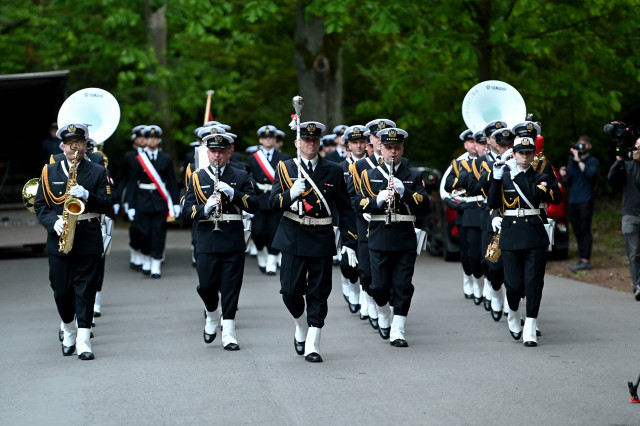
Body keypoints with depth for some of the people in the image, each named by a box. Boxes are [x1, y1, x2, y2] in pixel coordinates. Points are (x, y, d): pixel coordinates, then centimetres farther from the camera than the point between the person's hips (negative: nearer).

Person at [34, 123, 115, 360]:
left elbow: (107, 205, 0)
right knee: (61, 291, 5)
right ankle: (69, 332, 28)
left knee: (85, 291, -4)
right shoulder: (49, 172, 9)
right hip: (58, 241, 2)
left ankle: (83, 343, -4)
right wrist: (53, 223, -11)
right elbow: (40, 205, 7)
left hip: (89, 241, -2)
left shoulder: (98, 172, 6)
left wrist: (87, 196, -18)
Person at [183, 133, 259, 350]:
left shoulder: (241, 177, 7)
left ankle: (229, 334, 2)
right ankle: (212, 316, 28)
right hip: (206, 241, 1)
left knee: (231, 287, -2)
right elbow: (187, 209, 4)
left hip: (233, 241, -1)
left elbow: (254, 206, -3)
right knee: (207, 285, -2)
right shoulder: (197, 177, 10)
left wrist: (233, 193, -17)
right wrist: (205, 209, -17)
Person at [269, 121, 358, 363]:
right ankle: (301, 328, 24)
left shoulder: (334, 171, 5)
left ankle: (312, 346, 4)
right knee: (290, 290, -4)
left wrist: (349, 243, -1)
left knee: (318, 293, -1)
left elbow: (345, 209, 6)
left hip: (322, 240, 0)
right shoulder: (285, 168, 5)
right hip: (293, 239, 0)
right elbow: (273, 204, 0)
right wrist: (290, 194, -22)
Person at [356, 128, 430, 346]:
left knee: (403, 286, -3)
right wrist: (378, 200, -17)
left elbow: (424, 204, -3)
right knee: (380, 286, 0)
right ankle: (383, 317, 29)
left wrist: (404, 191, -18)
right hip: (379, 239, 0)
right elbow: (360, 205, 2)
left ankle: (397, 332, 1)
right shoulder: (370, 175, 9)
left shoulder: (414, 176, 9)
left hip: (406, 241, 0)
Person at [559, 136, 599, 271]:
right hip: (573, 200, 6)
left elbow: (590, 173, -19)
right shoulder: (573, 160, 19)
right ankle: (581, 259, 11)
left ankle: (586, 260, -10)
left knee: (585, 230, -9)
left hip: (585, 201, -6)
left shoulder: (593, 161, 2)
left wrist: (578, 160, -16)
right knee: (578, 231, 7)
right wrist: (564, 175, 0)